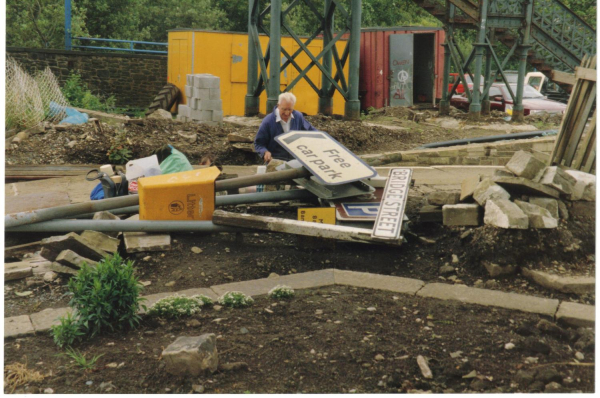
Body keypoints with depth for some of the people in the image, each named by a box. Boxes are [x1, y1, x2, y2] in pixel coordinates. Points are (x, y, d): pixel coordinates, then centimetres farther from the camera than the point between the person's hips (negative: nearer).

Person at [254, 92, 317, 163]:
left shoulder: (298, 116, 6)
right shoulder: (268, 122, -8)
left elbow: (310, 130, 23)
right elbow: (258, 144, 0)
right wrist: (265, 152, -21)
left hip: (295, 159, 4)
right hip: (275, 161, -4)